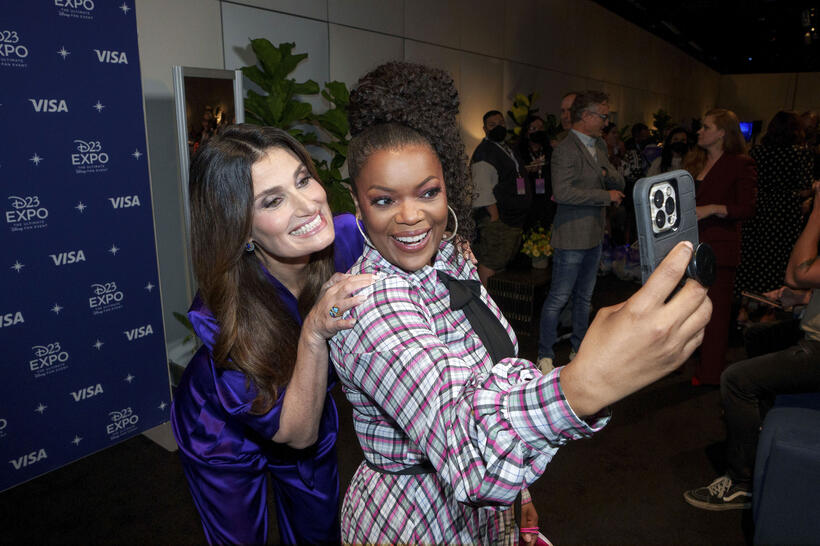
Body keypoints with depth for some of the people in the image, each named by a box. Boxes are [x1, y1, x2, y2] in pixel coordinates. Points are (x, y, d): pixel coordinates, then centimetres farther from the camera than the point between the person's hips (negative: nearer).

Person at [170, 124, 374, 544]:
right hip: (224, 436, -3)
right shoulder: (223, 313, -38)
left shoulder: (349, 238, -30)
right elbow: (297, 433, -32)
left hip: (312, 412, 4)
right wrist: (314, 334, -49)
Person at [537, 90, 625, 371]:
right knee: (558, 298, -3)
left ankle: (579, 349, 30)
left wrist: (607, 172, -8)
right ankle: (545, 355, 9)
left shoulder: (599, 145, 15)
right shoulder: (566, 150, -14)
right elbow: (562, 192, -26)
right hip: (572, 236, -9)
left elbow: (619, 184, 15)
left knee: (584, 296, 17)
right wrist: (605, 196, -18)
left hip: (594, 234, 9)